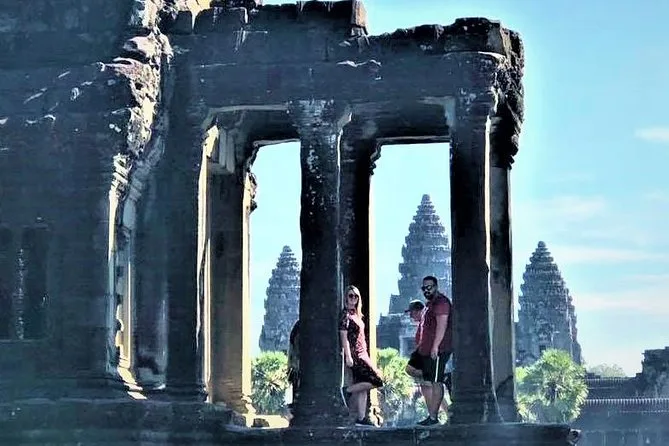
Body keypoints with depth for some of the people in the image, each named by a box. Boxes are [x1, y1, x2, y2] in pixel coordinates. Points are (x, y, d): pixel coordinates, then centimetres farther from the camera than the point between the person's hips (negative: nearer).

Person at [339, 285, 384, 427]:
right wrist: (348, 356, -20)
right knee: (375, 380, -15)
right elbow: (343, 336, -14)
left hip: (362, 354, 9)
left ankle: (361, 418, 8)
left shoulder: (356, 314, 17)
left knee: (362, 387, 7)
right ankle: (347, 390, -4)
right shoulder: (345, 314, -8)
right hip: (354, 355, -9)